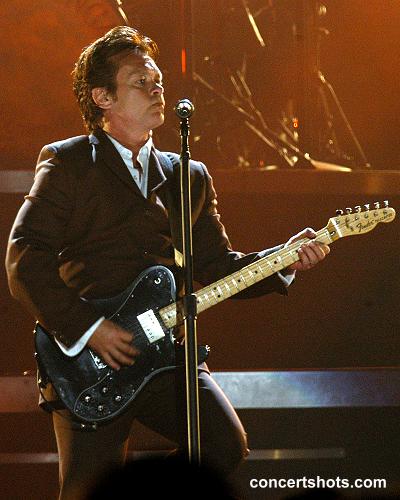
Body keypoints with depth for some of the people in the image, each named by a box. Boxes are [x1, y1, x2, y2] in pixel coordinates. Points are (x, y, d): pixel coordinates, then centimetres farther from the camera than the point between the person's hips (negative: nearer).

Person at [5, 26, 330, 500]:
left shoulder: (189, 177, 19)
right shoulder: (66, 163, 2)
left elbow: (215, 266, 16)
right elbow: (24, 260, -8)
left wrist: (284, 261, 0)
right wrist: (89, 327, -15)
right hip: (88, 356, -4)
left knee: (226, 447, -15)